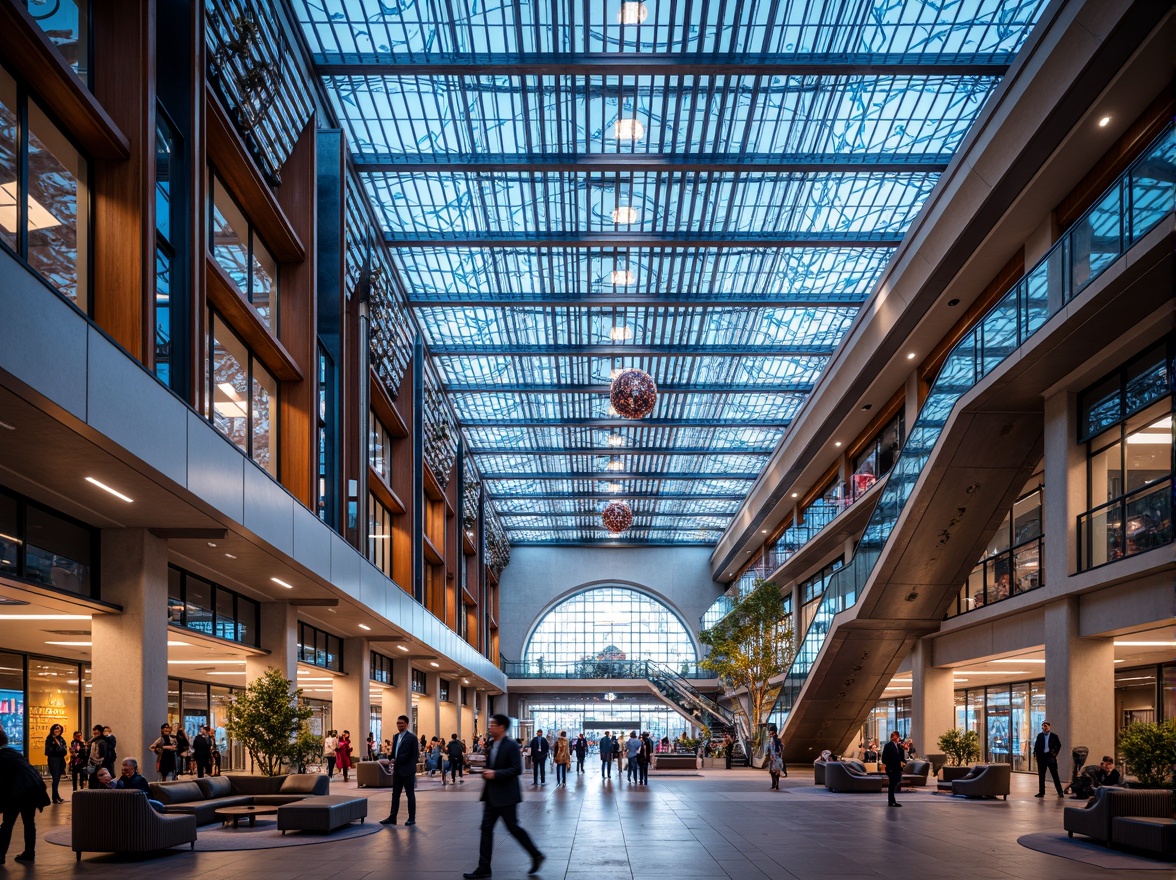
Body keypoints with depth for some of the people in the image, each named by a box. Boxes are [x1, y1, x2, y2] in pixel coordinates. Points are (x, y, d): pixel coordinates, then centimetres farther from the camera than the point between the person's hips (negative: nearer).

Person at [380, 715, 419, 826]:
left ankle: (412, 818, 9)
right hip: (397, 770, 7)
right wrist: (393, 760, -2)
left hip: (407, 771, -7)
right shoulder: (396, 737, 13)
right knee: (395, 794, 8)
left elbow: (415, 755, -11)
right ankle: (392, 818, 11)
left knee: (410, 794, 2)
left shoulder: (412, 737, -8)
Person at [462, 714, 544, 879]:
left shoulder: (511, 746, -14)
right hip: (492, 796, 8)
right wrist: (486, 771, 0)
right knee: (486, 828, 4)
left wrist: (495, 774, -23)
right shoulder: (490, 744, 10)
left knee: (513, 828, 1)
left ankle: (536, 855, 18)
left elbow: (517, 769, -19)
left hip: (506, 796, -8)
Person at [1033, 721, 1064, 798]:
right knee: (1041, 776, 6)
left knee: (1055, 775, 0)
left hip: (1050, 757, -2)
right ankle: (1041, 792, 13)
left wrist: (1055, 753, -1)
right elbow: (1036, 745, 7)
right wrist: (1035, 754, -2)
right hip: (1041, 757, 2)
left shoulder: (1054, 736, 1)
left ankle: (1060, 792, 5)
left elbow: (1058, 745, 8)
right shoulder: (1040, 736, 6)